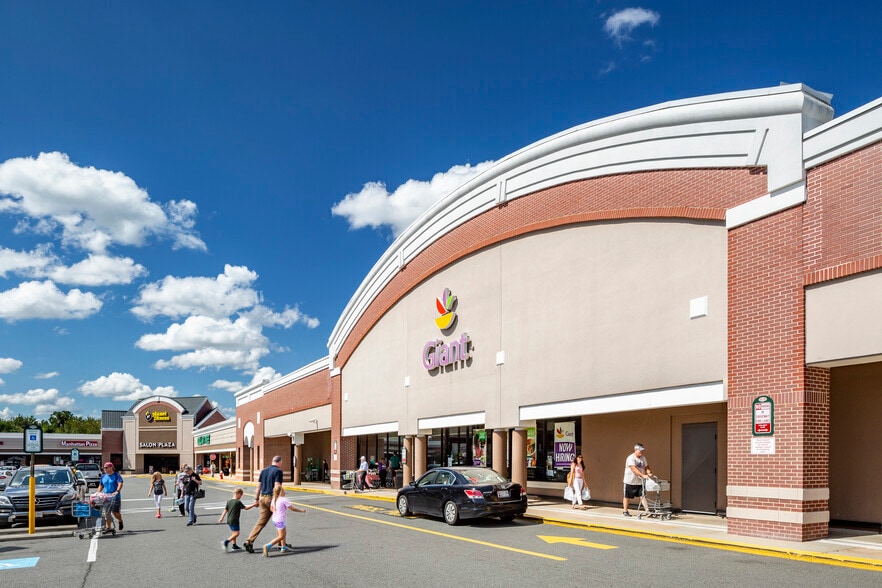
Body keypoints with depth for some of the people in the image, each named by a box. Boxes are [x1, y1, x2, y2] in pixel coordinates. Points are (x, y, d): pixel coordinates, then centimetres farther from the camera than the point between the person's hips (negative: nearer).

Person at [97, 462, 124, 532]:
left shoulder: (116, 475, -4)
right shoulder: (103, 476, 14)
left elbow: (120, 484, -16)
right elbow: (100, 486, 20)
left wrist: (117, 491, -31)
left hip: (115, 497, -5)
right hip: (106, 497, 5)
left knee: (115, 512, -2)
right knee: (107, 512, -1)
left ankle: (120, 521, 27)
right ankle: (107, 527, 2)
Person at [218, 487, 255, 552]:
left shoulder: (229, 501, 8)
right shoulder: (238, 502, -12)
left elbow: (225, 510, 10)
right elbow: (245, 508, -7)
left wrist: (221, 518, 16)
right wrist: (253, 505, 3)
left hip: (229, 520, 9)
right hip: (234, 521, -9)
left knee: (234, 533, 18)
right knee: (236, 533, -7)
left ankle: (234, 545, 21)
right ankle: (226, 541, -21)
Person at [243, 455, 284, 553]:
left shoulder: (263, 470, 11)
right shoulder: (278, 471, -10)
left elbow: (259, 485, 13)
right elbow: (277, 486, -17)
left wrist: (256, 499, 18)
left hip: (263, 497, 6)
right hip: (271, 498, -6)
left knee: (261, 522, 6)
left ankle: (249, 541, -6)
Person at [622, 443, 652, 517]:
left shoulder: (643, 458, 6)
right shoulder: (631, 458, -18)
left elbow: (646, 467, 9)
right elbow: (634, 469, -28)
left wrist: (649, 472, -14)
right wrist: (643, 475, -36)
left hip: (640, 481, 5)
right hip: (630, 481, -5)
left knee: (642, 496, -3)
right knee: (627, 497, 7)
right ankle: (625, 511, 19)